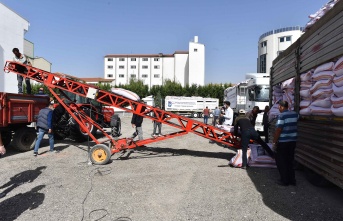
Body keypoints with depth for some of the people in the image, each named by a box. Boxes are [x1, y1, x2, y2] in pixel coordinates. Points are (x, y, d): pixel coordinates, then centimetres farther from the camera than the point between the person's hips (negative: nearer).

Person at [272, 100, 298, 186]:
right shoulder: (295, 114, 5)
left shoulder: (282, 115, -16)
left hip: (283, 142, -7)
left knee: (281, 161, 7)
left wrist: (274, 142, -15)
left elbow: (278, 130, -19)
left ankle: (284, 180, 11)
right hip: (293, 141, 7)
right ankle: (292, 180, 22)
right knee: (290, 161, 17)